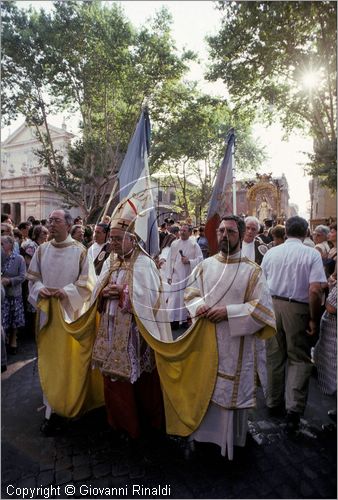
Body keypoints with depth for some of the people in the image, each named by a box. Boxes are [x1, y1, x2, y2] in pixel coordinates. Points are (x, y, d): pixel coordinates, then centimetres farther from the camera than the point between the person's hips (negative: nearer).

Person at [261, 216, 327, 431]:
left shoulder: (271, 252, 2)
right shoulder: (312, 254, -8)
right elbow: (315, 290, -16)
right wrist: (314, 319, -6)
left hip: (272, 305, 3)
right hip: (297, 308, -3)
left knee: (275, 356, 16)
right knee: (299, 358, 11)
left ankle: (274, 403, 30)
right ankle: (294, 408, 3)